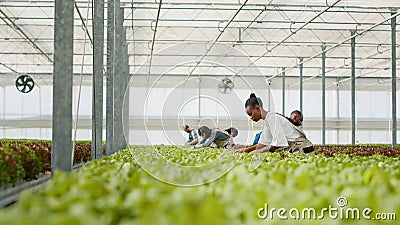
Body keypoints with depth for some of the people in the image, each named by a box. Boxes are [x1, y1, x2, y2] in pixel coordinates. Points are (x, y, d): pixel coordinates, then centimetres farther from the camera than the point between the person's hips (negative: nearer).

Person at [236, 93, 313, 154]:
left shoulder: (271, 117, -15)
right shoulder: (266, 120, 15)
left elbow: (278, 143, -21)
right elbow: (263, 143, 17)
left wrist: (258, 151, -14)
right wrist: (246, 150, 7)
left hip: (302, 147, -9)